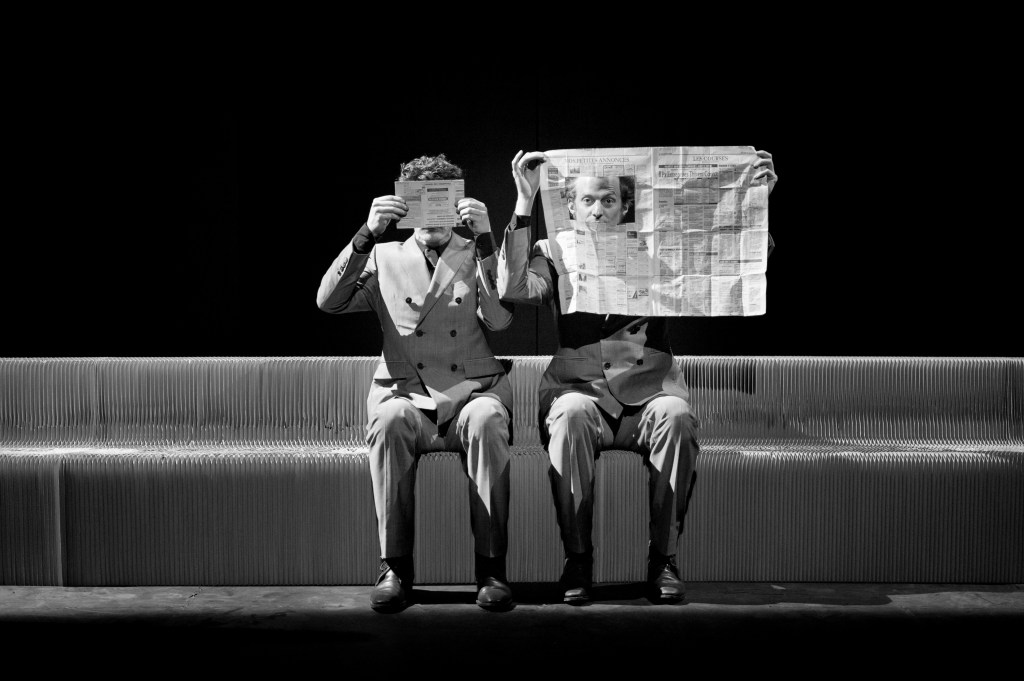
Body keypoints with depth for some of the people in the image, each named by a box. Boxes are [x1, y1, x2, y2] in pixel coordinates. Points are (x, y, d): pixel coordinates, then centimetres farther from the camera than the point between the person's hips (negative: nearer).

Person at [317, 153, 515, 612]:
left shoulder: (479, 256, 16)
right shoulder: (384, 257, 18)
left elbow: (500, 318, -3)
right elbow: (328, 301, 2)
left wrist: (485, 239, -9)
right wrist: (367, 234, -8)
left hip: (471, 390, 0)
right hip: (405, 393, 0)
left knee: (486, 420, -34)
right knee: (389, 420, -34)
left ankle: (491, 568, -27)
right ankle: (395, 568, -25)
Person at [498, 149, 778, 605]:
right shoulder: (553, 253, 12)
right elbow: (512, 288, -9)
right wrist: (524, 202, -12)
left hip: (649, 386, 1)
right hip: (578, 386, -1)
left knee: (676, 417, -32)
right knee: (570, 415, -35)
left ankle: (663, 560, -22)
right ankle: (577, 560, -24)